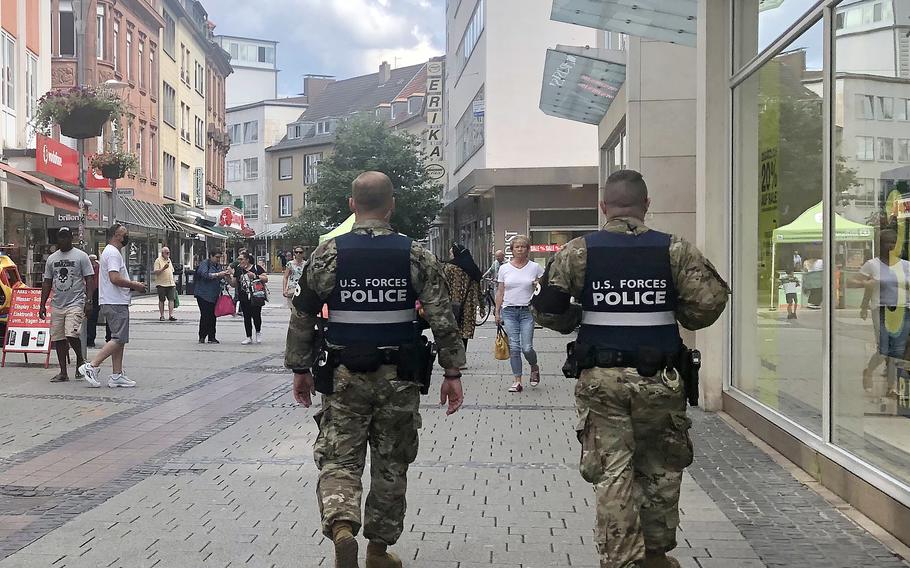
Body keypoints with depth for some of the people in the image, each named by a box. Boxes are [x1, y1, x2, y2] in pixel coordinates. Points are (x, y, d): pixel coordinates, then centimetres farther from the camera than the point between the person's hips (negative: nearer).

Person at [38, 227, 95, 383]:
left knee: (72, 334, -19)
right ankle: (63, 372, 11)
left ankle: (80, 360, 7)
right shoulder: (51, 259, 14)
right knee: (58, 338, 4)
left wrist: (89, 301, -13)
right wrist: (42, 305, 12)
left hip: (75, 303, -5)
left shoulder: (81, 256, 1)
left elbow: (89, 279, -3)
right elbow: (47, 283, 17)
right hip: (57, 305, 5)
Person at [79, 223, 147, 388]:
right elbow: (115, 279, -24)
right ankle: (91, 366, -11)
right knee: (119, 339, -12)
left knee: (119, 340, 11)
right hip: (115, 304, -11)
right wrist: (135, 285, -14)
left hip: (115, 303, 11)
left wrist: (133, 285, 16)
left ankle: (117, 376, 13)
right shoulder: (113, 253, -14)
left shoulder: (111, 252, 21)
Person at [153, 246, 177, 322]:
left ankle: (171, 315, -6)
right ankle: (162, 316, 10)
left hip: (170, 284, 5)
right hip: (161, 284, -5)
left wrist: (173, 282, 21)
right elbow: (156, 272, -12)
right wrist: (163, 268, -25)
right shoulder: (158, 260, -5)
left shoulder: (169, 260, 16)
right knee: (161, 300, 3)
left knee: (171, 299, -4)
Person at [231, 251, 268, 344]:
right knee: (246, 317, 5)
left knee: (256, 315, -6)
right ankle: (249, 337, 14)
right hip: (244, 298, 4)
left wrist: (255, 276, -16)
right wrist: (230, 278, -6)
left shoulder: (257, 268, -1)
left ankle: (258, 332, 21)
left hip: (256, 297, -4)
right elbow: (234, 284, 12)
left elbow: (266, 279, -4)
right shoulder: (238, 270, 11)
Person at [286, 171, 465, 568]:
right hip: (398, 378, 1)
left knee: (338, 459, 7)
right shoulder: (415, 256, -4)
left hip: (344, 376, 0)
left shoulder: (327, 254, -3)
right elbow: (442, 319, -5)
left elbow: (302, 318, 2)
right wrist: (453, 372, 2)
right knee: (391, 465, 13)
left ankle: (341, 527, -18)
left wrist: (300, 369, 13)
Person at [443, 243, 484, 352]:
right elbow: (478, 290, 14)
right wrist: (482, 307, 21)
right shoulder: (473, 268, 11)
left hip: (453, 305, -5)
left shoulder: (450, 267, -6)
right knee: (464, 335, 9)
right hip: (468, 306, 5)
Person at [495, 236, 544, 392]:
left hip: (527, 311, -1)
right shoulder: (504, 268, 6)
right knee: (514, 347, -2)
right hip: (509, 311, 1)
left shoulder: (535, 267, 3)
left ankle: (534, 368, 24)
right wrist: (497, 312, 6)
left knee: (527, 348, -7)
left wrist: (539, 284, -8)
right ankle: (517, 381, 4)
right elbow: (500, 292, 10)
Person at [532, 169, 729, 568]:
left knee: (612, 473, 5)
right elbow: (710, 301, -10)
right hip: (659, 380, 1)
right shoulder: (674, 250, -2)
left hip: (601, 381, 0)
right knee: (662, 469, 17)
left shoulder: (578, 251, -2)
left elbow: (547, 311, -4)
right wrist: (675, 315, 9)